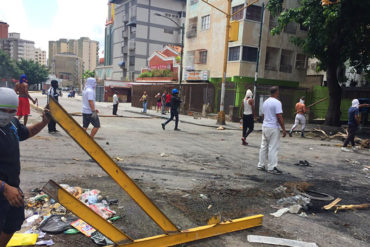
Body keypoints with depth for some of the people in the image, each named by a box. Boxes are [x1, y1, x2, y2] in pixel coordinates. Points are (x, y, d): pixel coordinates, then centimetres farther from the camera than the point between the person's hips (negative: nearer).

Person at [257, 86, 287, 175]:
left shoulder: (265, 102, 12)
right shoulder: (277, 102, -14)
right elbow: (279, 117, -17)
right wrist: (284, 129, -12)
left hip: (265, 127, 8)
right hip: (273, 128, -8)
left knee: (264, 146, 12)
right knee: (273, 148, -3)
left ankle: (261, 165, 17)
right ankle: (271, 168, 1)